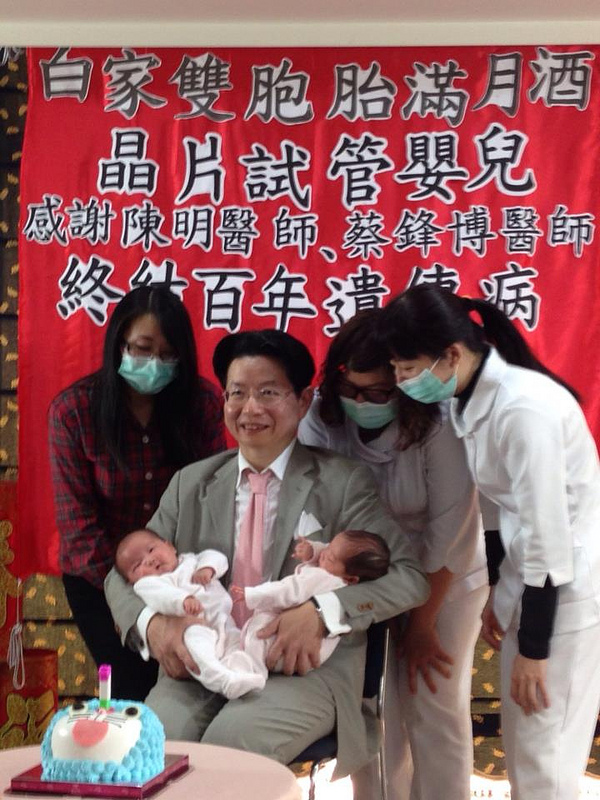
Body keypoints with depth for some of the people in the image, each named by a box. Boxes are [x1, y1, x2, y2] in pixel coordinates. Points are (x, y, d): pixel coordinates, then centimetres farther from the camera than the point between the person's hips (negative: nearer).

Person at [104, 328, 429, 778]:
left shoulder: (343, 483, 2)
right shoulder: (191, 484, 13)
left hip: (305, 668, -3)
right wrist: (151, 622, -10)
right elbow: (125, 575, 15)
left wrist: (322, 611, -22)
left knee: (230, 742, -31)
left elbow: (409, 577, -5)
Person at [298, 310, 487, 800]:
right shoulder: (322, 420, -15)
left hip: (444, 580, -2)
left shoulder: (437, 426, -24)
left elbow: (449, 531, -19)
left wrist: (422, 624, -12)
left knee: (434, 709, 3)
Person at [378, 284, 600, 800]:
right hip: (528, 575, 8)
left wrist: (533, 650, -17)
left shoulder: (524, 407, -26)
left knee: (542, 754, 2)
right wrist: (496, 593, 15)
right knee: (519, 742, 18)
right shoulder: (472, 399, -1)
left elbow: (549, 536, -24)